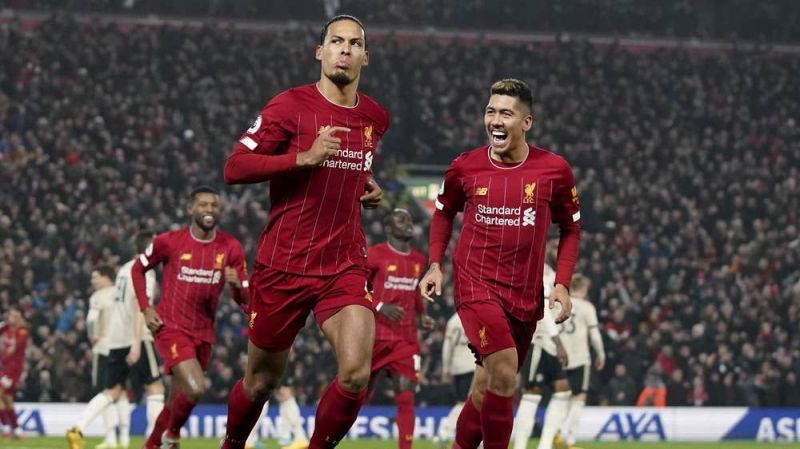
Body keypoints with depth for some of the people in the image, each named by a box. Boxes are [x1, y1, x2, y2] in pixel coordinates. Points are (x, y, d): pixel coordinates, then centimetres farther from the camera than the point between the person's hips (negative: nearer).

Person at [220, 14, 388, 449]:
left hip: (345, 266, 3)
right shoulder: (290, 105, -8)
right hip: (284, 265, -3)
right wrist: (305, 157, -24)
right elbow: (234, 168, -15)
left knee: (356, 374, -18)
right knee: (261, 381, 10)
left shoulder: (375, 117, 8)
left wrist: (368, 187, 8)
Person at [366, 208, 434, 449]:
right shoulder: (375, 255, -7)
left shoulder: (418, 260, 11)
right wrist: (380, 307, -20)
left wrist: (422, 316, 10)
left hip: (406, 338, 4)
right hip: (376, 336, -4)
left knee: (406, 396, -7)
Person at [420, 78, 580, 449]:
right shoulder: (465, 167, -2)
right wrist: (435, 265, 5)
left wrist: (562, 283, 0)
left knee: (488, 388, 11)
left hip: (525, 293, 2)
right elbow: (443, 213, 16)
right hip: (475, 283, -2)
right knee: (504, 373, -22)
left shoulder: (554, 170, -3)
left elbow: (570, 228, 10)